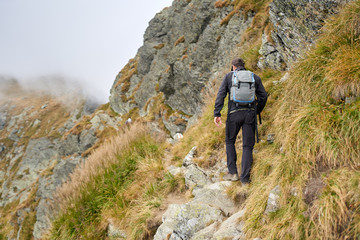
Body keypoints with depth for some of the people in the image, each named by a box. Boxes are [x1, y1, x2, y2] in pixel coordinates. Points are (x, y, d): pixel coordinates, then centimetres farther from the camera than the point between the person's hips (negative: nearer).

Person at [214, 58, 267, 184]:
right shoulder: (255, 77, 14)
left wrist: (217, 114, -5)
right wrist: (257, 111, 25)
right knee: (248, 146, 6)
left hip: (234, 113, -1)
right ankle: (245, 178, 1)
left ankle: (233, 173, 10)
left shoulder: (228, 76, 9)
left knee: (230, 141, 17)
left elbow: (221, 95, -2)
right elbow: (263, 96, 11)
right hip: (250, 114, 1)